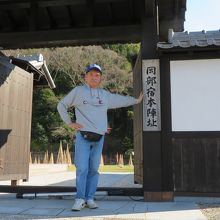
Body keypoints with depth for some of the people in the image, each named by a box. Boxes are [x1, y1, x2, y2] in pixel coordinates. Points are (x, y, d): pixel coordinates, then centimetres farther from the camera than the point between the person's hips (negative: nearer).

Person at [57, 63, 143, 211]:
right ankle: (80, 199, 0)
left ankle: (90, 198, 13)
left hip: (99, 138, 4)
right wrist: (69, 123, 3)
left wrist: (136, 100, 37)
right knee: (82, 168, -9)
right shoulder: (78, 91, 4)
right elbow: (62, 105, 11)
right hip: (83, 136, -3)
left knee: (94, 169, 5)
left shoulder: (106, 95, 16)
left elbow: (121, 100, 31)